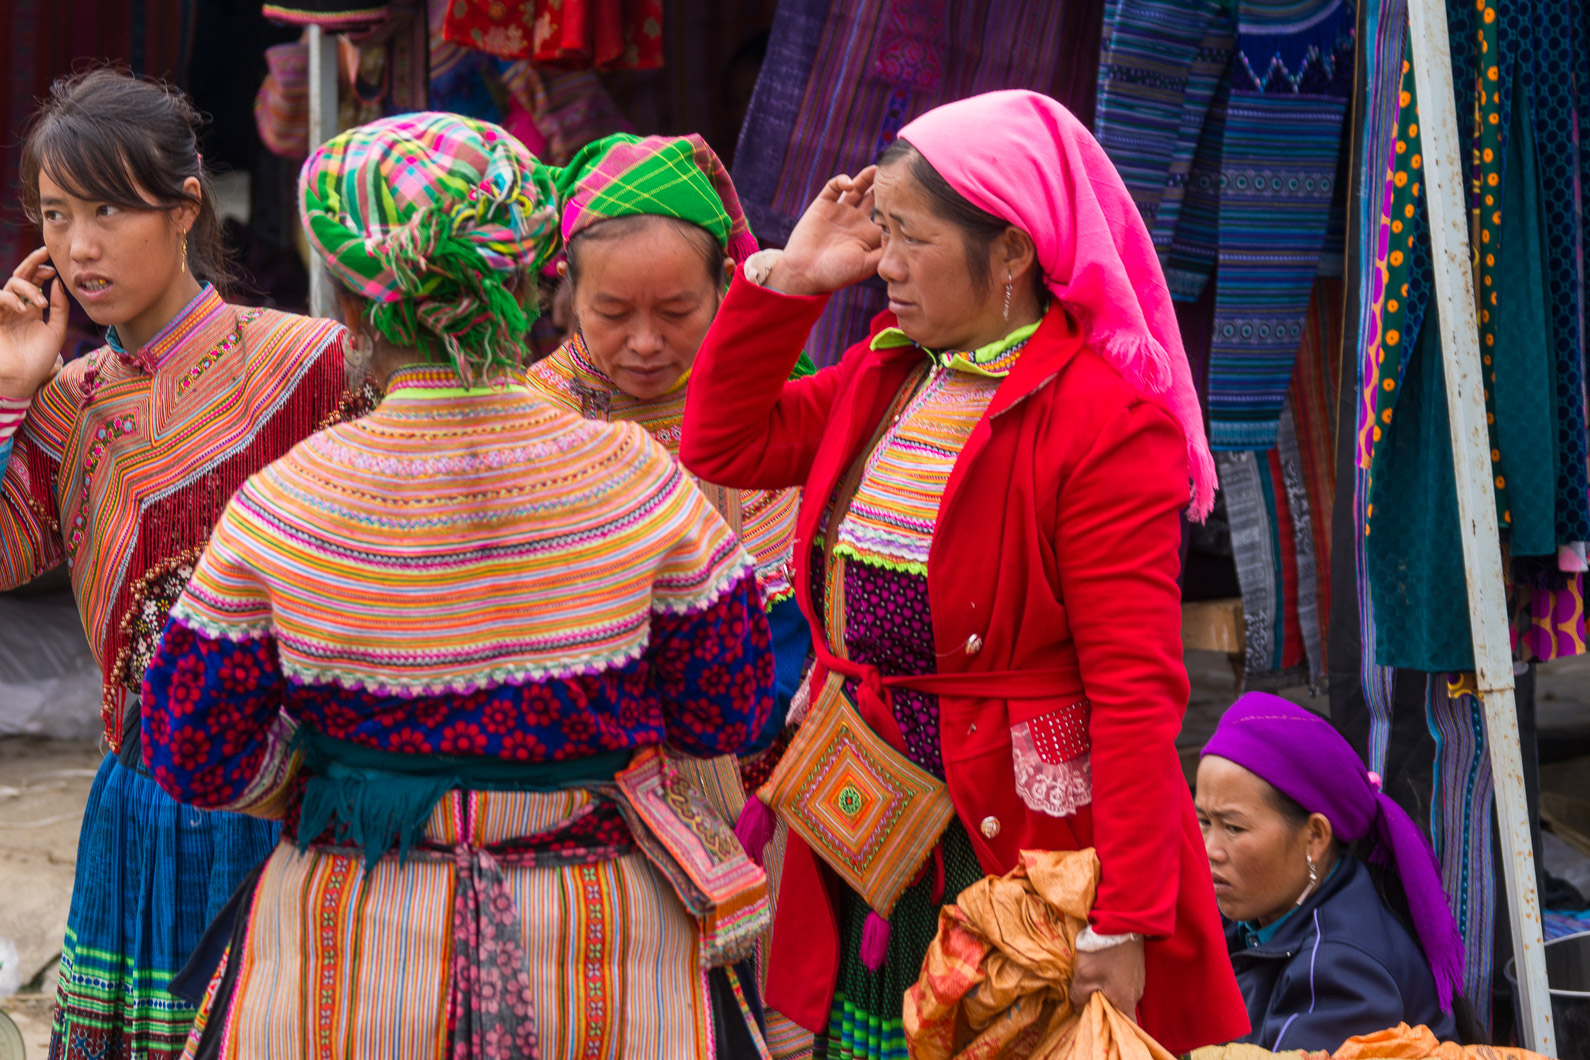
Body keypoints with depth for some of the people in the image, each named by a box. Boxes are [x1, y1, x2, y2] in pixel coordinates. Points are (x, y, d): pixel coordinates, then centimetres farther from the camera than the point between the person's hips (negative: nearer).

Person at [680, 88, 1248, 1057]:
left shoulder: (1109, 421, -16)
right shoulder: (887, 375, 10)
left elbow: (1135, 692, -19)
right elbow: (723, 446, 21)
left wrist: (1120, 929, -22)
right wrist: (788, 278, 9)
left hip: (1019, 852, -7)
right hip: (869, 861, 7)